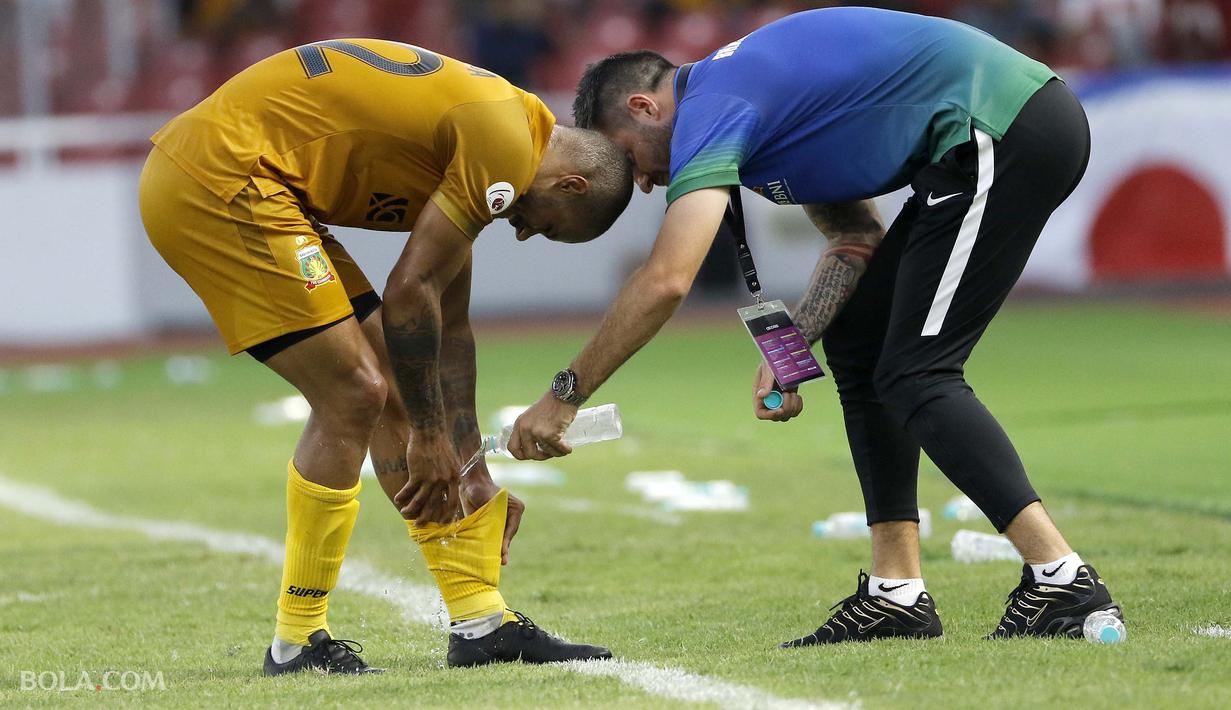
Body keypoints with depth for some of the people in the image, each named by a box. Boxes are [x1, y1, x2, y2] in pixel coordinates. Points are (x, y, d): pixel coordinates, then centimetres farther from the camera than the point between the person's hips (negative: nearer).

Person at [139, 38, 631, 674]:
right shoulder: (506, 145, -13)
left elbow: (449, 320, 24)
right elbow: (409, 295, -13)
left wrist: (471, 472, 27)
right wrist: (430, 437, -2)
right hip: (220, 182, -11)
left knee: (398, 394, 11)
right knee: (351, 397, -8)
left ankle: (481, 621, 15)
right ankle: (297, 642, 2)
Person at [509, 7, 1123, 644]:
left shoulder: (710, 110, -10)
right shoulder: (746, 89, 20)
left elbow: (665, 281, -20)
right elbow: (858, 237, 18)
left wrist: (566, 395, -13)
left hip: (1003, 132, -10)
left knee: (915, 376, -8)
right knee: (857, 344, 12)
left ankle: (1064, 582, -14)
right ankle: (896, 593, 11)